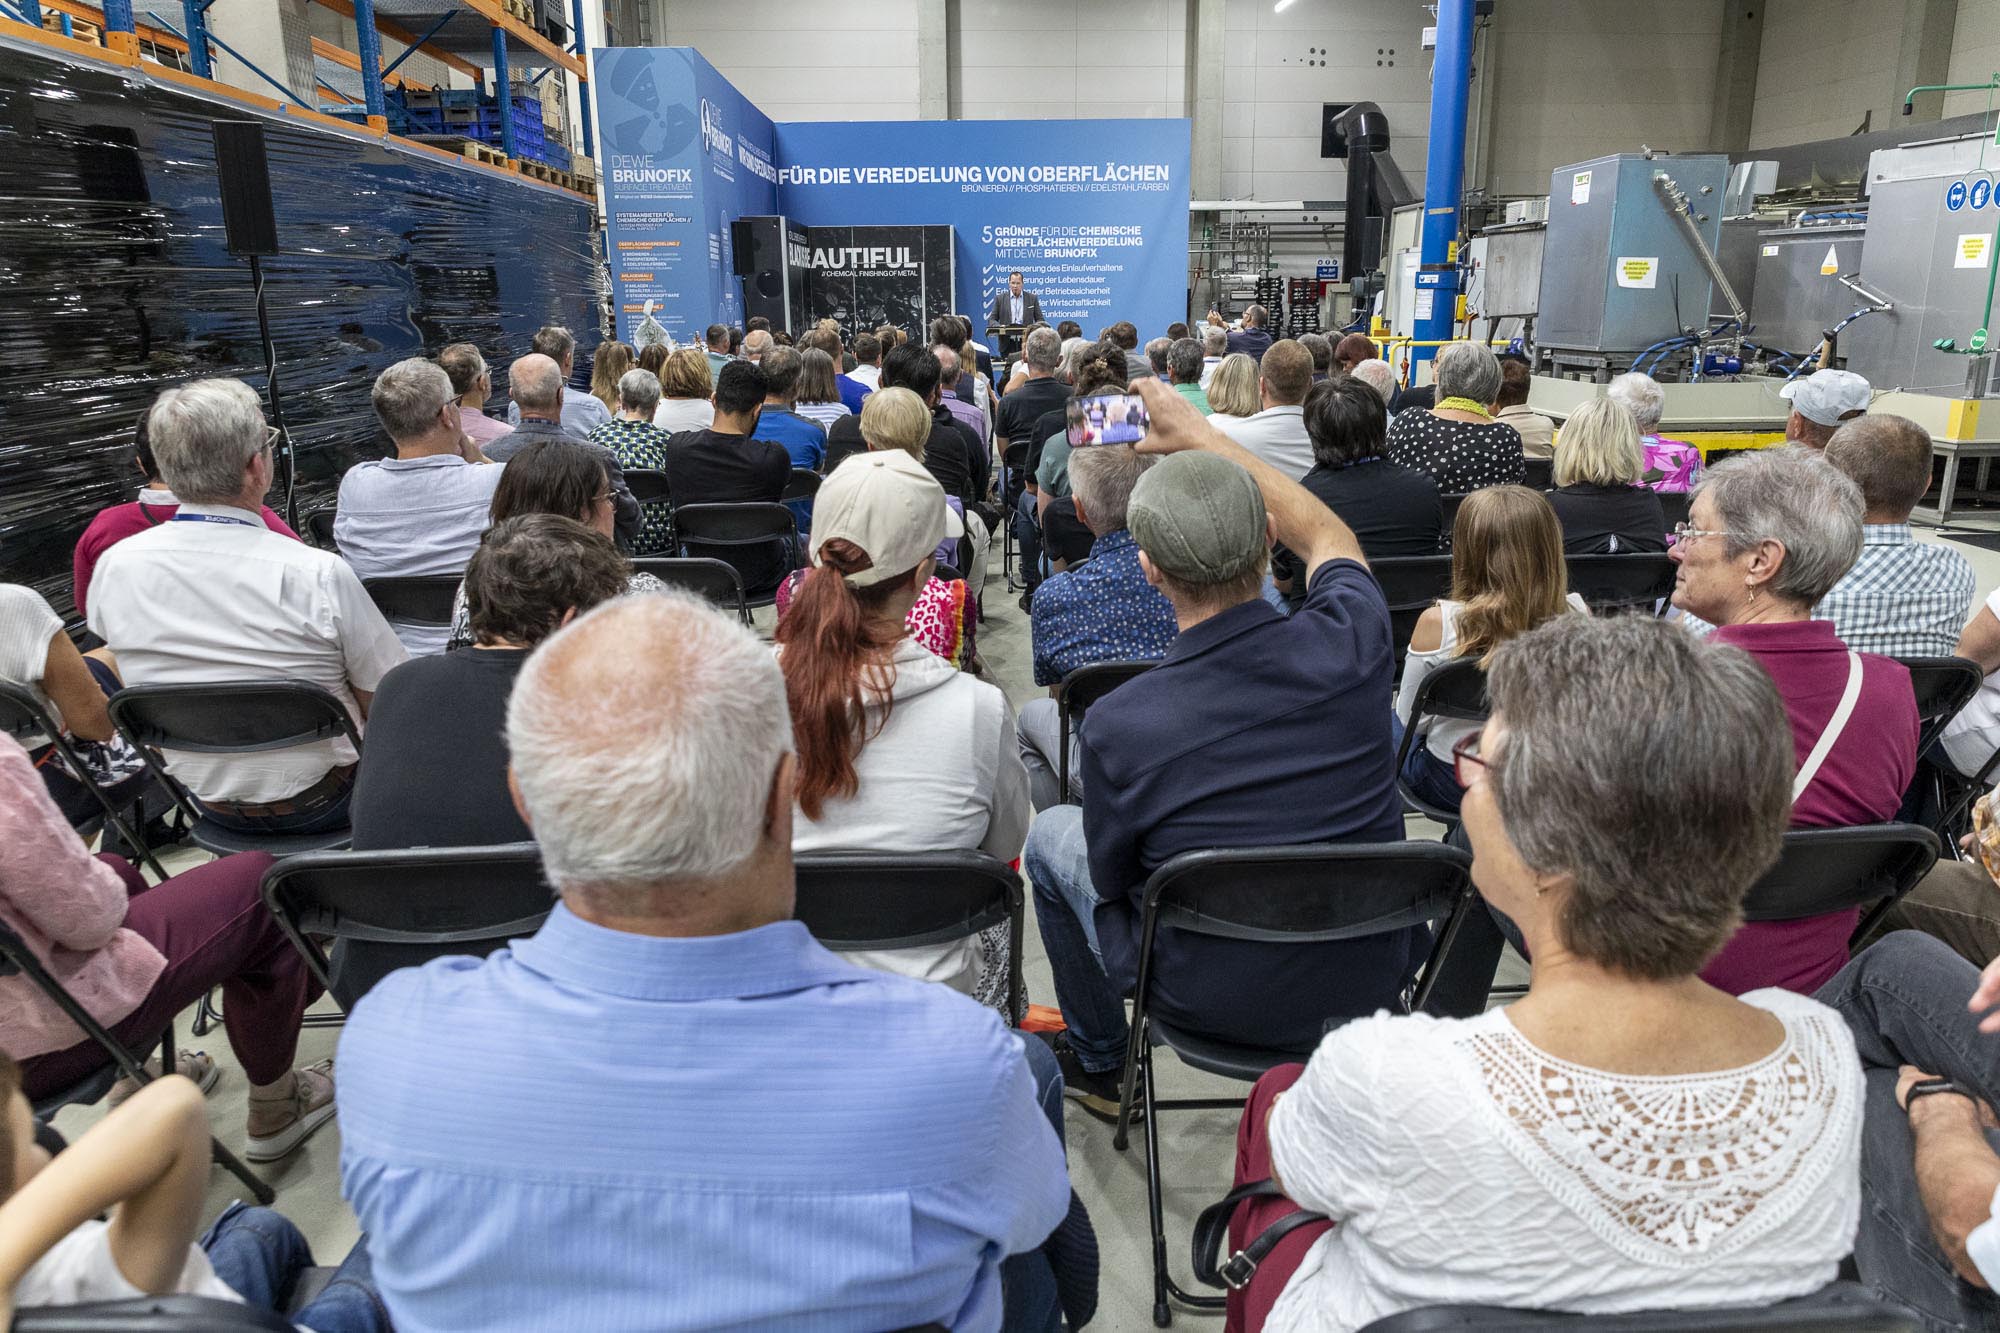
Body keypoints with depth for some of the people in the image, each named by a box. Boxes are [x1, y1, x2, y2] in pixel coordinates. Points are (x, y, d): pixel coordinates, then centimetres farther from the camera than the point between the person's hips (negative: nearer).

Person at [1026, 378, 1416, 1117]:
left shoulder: (1116, 725, -29)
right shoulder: (1351, 643, -21)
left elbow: (1113, 882, -10)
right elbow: (1330, 539, 4)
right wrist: (1204, 436, 10)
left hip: (1214, 999, -3)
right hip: (1372, 981, 4)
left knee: (1051, 835, 19)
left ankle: (1096, 1063, 37)